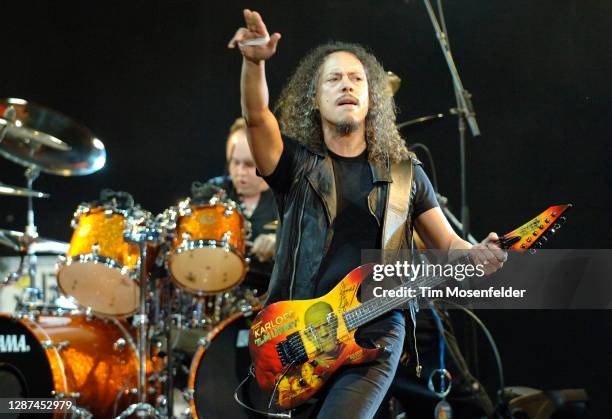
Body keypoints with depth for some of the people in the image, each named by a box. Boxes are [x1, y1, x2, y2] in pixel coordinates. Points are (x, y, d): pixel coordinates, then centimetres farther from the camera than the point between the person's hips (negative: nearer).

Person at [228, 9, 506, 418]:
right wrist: (255, 63, -31)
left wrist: (475, 255, -10)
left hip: (373, 333, -1)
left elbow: (448, 243, 14)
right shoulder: (296, 162, 7)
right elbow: (256, 116, -11)